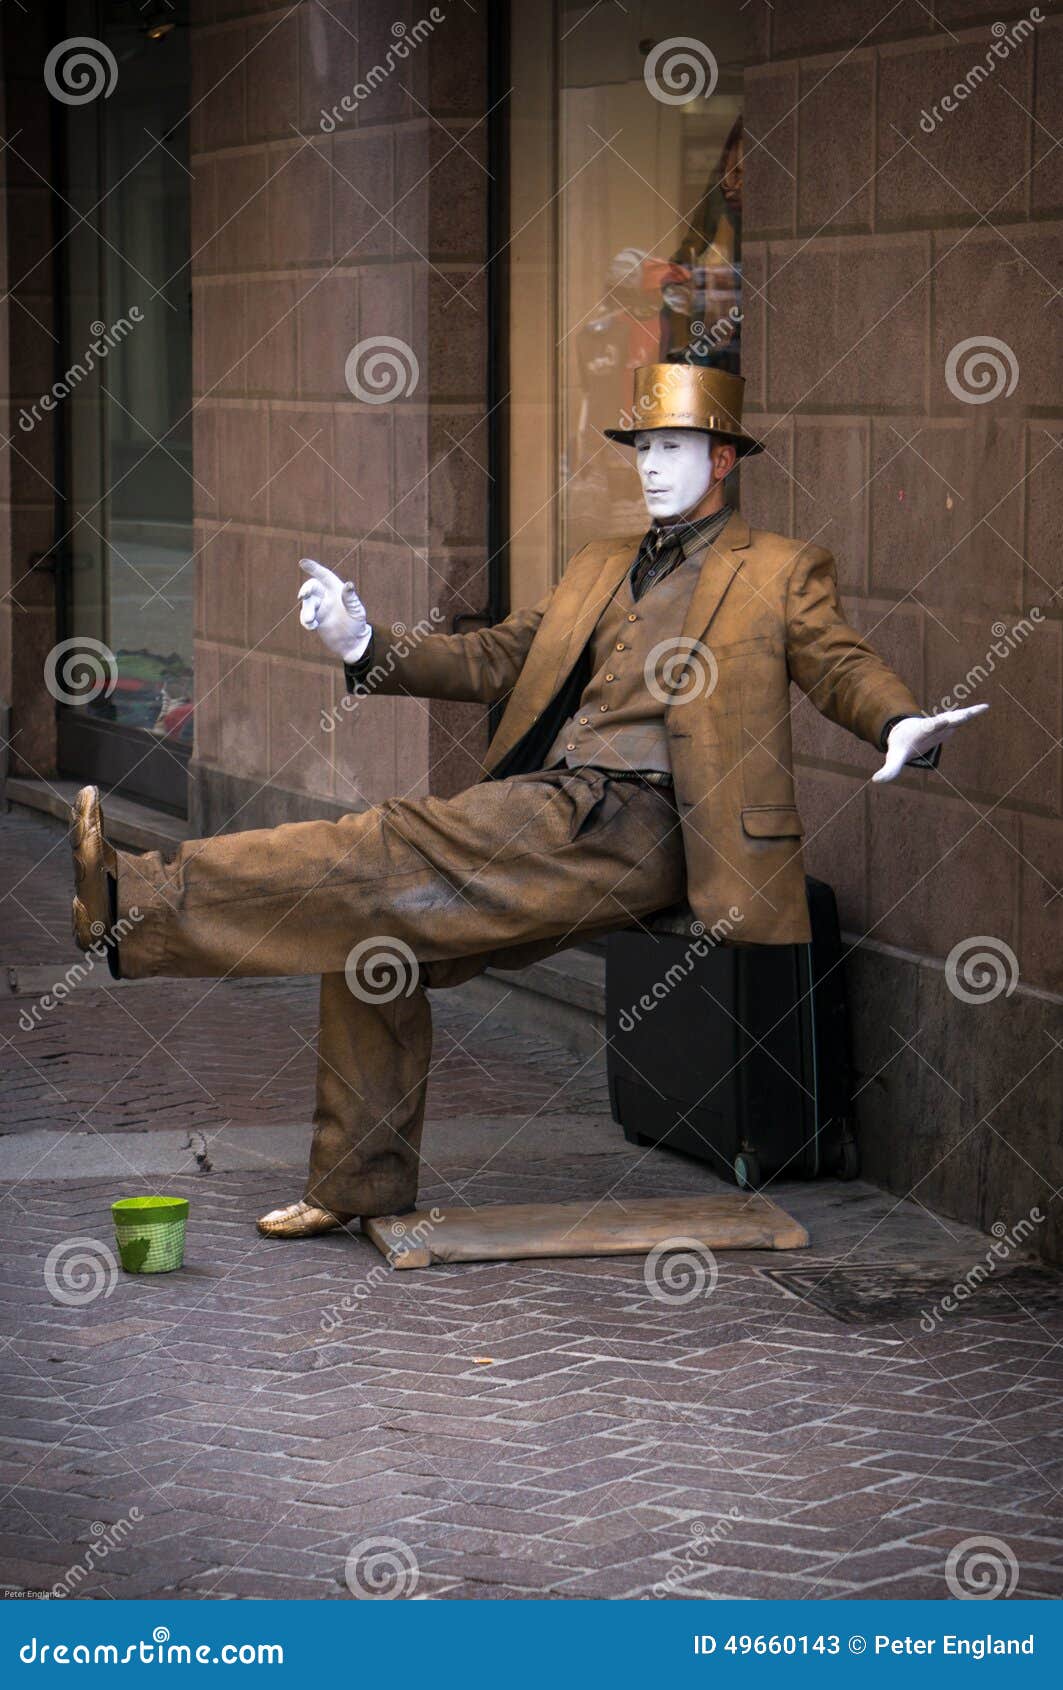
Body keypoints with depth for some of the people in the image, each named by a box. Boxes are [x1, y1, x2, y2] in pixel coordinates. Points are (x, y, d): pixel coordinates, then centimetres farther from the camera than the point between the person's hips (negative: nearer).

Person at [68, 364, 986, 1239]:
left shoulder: (784, 573, 11)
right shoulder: (600, 566, 29)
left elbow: (842, 666, -2)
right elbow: (496, 660, 25)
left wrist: (900, 725, -25)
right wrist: (370, 645, 11)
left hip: (633, 818, -7)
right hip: (542, 812, 7)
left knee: (405, 850, -23)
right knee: (376, 922, -8)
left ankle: (135, 900, -33)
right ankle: (360, 1185, 2)